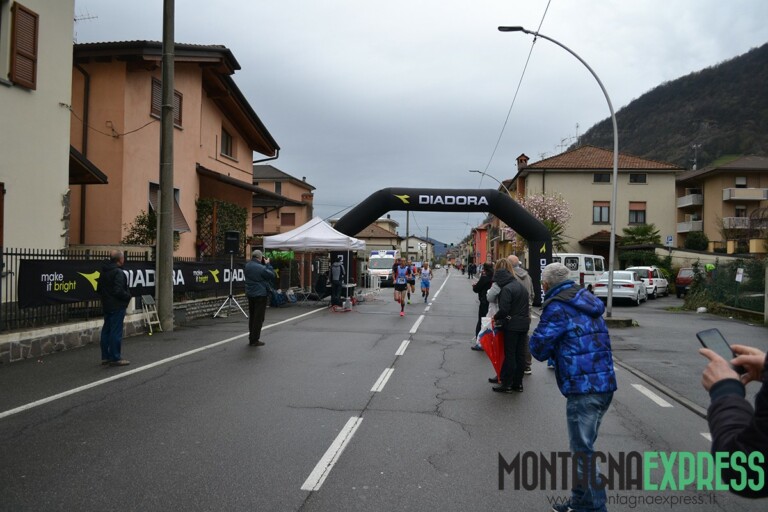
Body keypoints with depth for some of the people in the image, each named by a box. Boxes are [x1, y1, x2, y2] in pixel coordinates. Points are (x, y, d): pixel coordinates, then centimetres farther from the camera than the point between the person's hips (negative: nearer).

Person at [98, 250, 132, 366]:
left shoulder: (104, 272, 11)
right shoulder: (118, 272, -18)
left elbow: (99, 288, 18)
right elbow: (119, 291, -24)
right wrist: (128, 296, -8)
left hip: (106, 306, 9)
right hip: (117, 306, -9)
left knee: (106, 330, 13)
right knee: (116, 332, -5)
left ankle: (105, 357, 19)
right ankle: (115, 358, -2)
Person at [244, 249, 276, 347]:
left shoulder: (247, 266, 3)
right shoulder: (261, 268, -21)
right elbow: (272, 275, -10)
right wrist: (267, 264, -2)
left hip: (250, 294, 8)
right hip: (260, 295, -8)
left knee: (252, 317, 16)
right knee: (259, 318, -1)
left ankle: (251, 338, 22)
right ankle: (255, 340, 0)